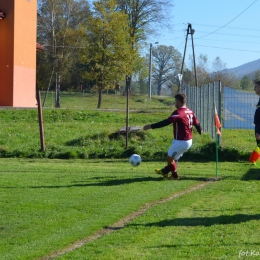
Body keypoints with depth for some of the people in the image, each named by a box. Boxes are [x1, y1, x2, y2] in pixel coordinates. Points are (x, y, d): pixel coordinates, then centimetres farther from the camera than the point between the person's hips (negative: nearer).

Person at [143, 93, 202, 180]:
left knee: (169, 158, 8)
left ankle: (174, 175, 20)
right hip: (189, 141, 9)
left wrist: (151, 126, -31)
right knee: (174, 158, 24)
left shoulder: (178, 113, -20)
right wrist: (200, 131, 38)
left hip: (181, 142, -9)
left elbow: (166, 122, -29)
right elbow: (197, 123, 15)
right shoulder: (190, 112, 5)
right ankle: (164, 171, 39)